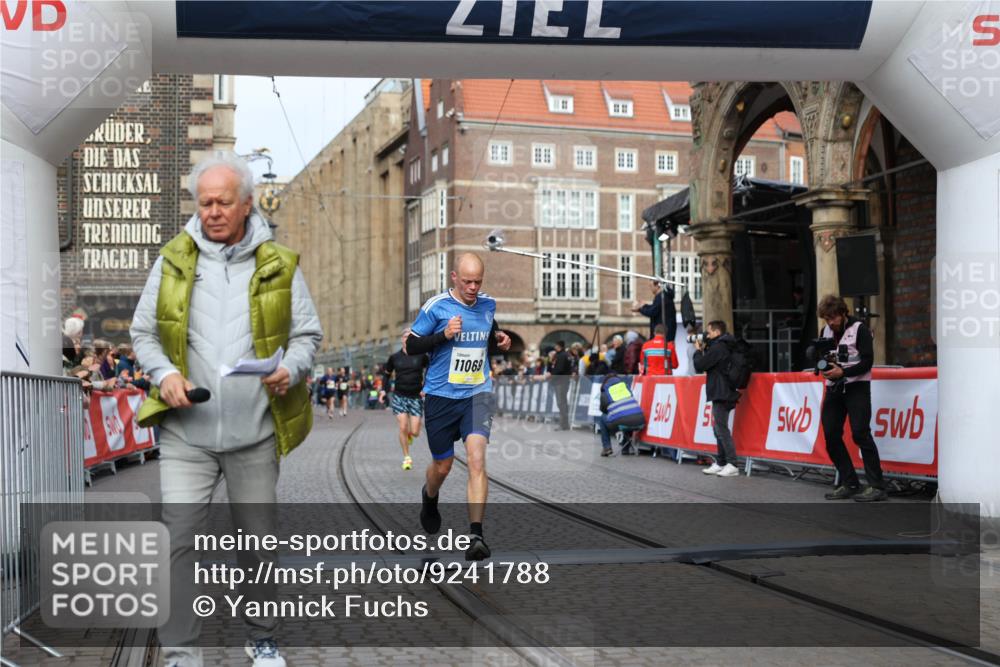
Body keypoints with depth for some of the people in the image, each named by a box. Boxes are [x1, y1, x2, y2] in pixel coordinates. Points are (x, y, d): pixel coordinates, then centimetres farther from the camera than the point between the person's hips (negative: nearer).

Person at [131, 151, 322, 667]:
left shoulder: (278, 265, 2)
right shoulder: (172, 261, 4)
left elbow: (308, 334, 7)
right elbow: (143, 332, 10)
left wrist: (291, 369, -14)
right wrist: (164, 374, -10)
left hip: (254, 433, 0)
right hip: (185, 431, 0)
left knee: (258, 540, 11)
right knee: (176, 540, -6)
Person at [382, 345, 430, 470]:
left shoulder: (421, 356, -5)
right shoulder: (395, 357, 1)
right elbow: (387, 373, 15)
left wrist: (426, 388, -8)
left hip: (416, 397, -1)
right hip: (399, 396, 1)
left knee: (415, 432, -4)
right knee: (403, 428, -10)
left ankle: (409, 434, 35)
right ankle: (407, 458, 5)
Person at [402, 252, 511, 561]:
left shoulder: (488, 304, 5)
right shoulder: (436, 306, -8)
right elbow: (410, 345, -6)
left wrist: (499, 339, 4)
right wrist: (444, 335, -20)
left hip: (477, 394, 1)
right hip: (441, 396, -1)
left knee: (476, 457, -20)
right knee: (442, 466, 12)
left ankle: (476, 535, -21)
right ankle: (429, 499, 49)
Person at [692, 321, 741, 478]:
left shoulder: (718, 347, -14)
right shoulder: (725, 346, 16)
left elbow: (700, 366, -14)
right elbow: (710, 365, 21)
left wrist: (698, 351, 2)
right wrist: (704, 350, 11)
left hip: (721, 394, -10)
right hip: (722, 394, 10)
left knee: (722, 429, -9)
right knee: (719, 429, 14)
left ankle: (732, 465, -11)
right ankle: (720, 463, 18)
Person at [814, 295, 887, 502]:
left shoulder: (859, 329, -5)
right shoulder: (826, 332, 14)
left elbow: (867, 362, -11)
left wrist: (843, 372, -22)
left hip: (856, 387, -6)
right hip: (834, 388, 6)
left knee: (861, 434, -13)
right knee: (831, 435, 0)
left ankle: (877, 487, -10)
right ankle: (849, 484, 9)